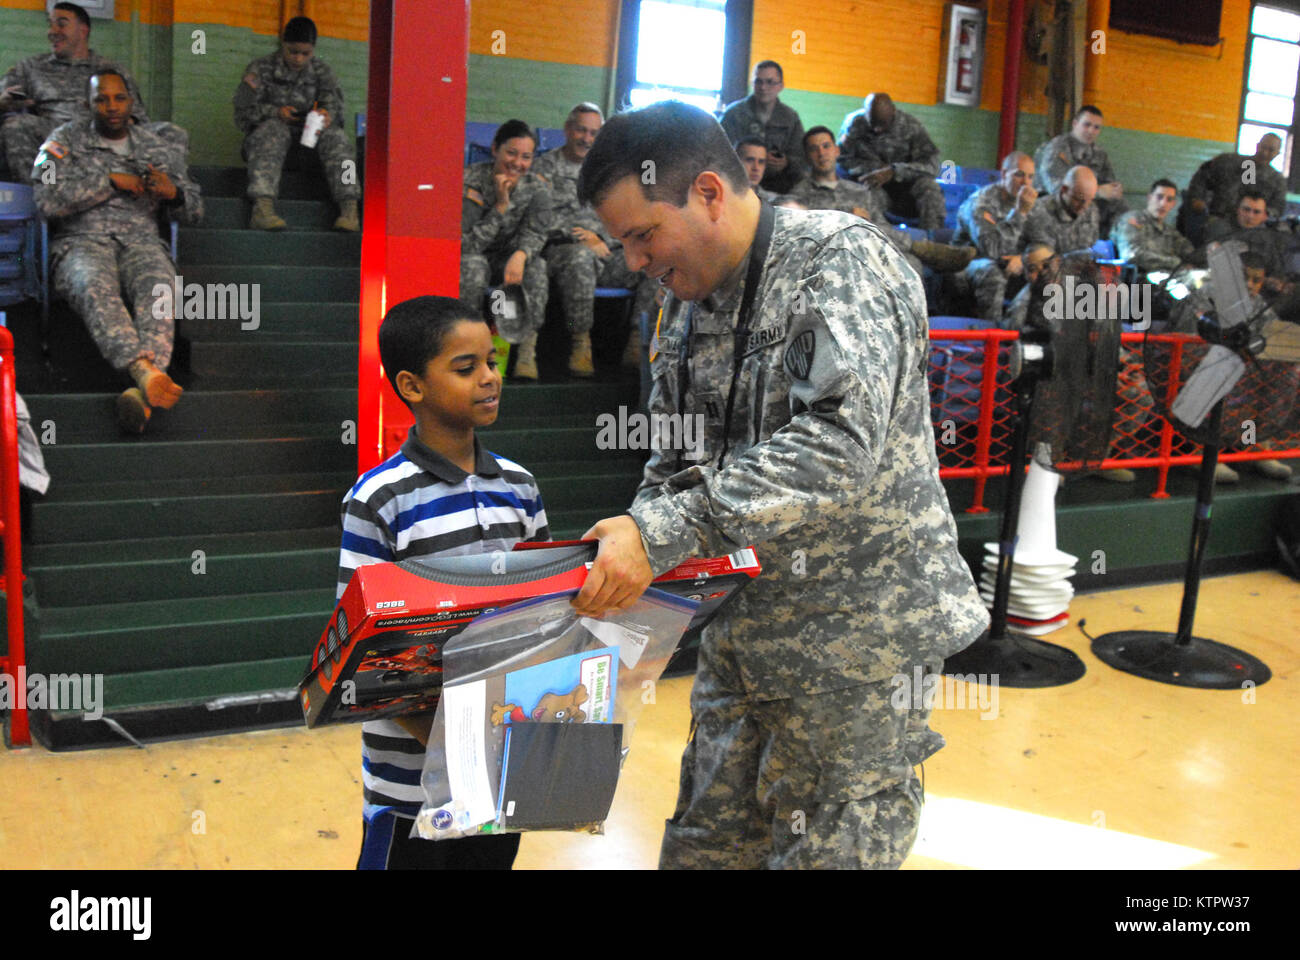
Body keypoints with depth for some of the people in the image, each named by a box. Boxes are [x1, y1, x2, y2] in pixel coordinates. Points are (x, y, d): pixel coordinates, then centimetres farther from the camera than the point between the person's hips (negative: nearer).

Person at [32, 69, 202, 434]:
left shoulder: (160, 149, 23)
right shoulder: (65, 140, 15)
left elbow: (195, 210, 23)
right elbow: (48, 199, -1)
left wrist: (173, 192, -1)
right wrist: (111, 181, -3)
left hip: (142, 243, 1)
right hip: (82, 242, -1)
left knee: (159, 289, -37)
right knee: (96, 287, -39)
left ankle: (142, 390, -59)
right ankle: (145, 372, -62)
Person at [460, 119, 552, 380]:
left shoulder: (537, 189, -6)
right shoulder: (470, 181, -16)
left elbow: (536, 233, -16)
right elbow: (468, 244, -19)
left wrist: (520, 255, -40)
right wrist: (501, 206, -27)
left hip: (509, 259, 2)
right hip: (472, 258, -2)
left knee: (535, 266, -30)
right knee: (473, 265, -36)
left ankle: (527, 349, -27)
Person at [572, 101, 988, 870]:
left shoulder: (842, 264, -16)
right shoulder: (690, 299, 7)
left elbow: (840, 445, -30)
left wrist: (666, 533, -31)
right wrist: (632, 535, -7)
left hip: (857, 634, -7)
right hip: (745, 623, 7)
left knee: (831, 849, 6)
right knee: (704, 842, 15)